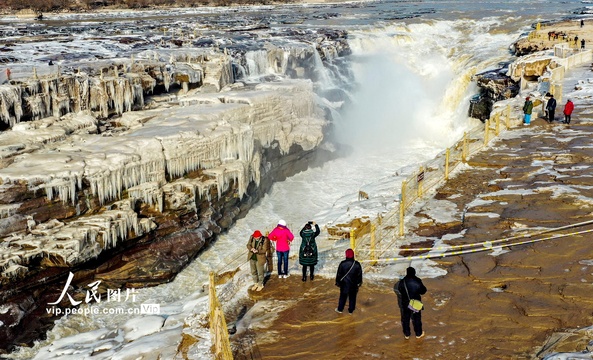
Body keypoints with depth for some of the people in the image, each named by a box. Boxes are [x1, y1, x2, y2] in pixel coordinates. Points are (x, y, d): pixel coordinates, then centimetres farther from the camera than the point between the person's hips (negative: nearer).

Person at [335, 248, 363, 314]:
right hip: (353, 284, 0)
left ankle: (340, 309, 27)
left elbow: (339, 274, -6)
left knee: (343, 296, 15)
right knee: (352, 297, 15)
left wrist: (337, 282, 7)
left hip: (344, 284, 0)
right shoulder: (357, 264, -12)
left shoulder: (342, 264, -15)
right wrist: (359, 283, 14)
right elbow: (359, 275, -1)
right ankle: (351, 310, 24)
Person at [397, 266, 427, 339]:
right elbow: (423, 291, -7)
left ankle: (407, 334, 29)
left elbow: (399, 291, -7)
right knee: (416, 318, 18)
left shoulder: (402, 282, -20)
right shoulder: (418, 281, -18)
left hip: (405, 303, 0)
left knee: (405, 319, 17)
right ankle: (418, 334, 32)